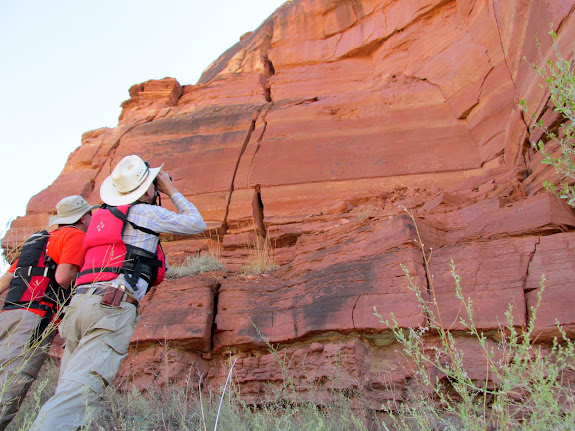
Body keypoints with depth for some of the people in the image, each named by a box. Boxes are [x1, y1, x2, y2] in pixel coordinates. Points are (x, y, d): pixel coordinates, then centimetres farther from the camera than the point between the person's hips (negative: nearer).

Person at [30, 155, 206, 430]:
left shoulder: (104, 214, 26)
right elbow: (196, 225, 14)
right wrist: (172, 191, 23)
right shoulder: (145, 212, 5)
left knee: (67, 394, 8)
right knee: (79, 394, -15)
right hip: (113, 307, -8)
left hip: (79, 303, 8)